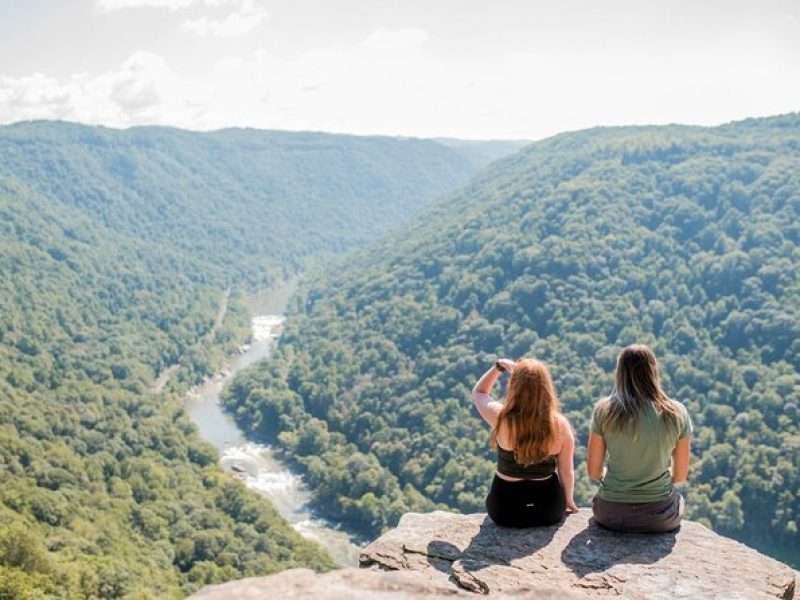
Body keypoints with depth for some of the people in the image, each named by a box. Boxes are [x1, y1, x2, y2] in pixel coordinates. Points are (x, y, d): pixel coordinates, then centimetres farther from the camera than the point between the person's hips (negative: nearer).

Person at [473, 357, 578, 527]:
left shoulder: (501, 418, -21)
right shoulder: (560, 425, -18)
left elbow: (478, 392, 2)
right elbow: (566, 472, -4)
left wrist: (499, 366, 0)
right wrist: (568, 500, 13)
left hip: (504, 512, -1)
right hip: (549, 509, 1)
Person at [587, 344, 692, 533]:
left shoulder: (604, 410, -8)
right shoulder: (676, 413, -7)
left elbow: (594, 472, -1)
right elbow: (680, 476, 2)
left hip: (611, 516, 0)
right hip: (660, 517, 0)